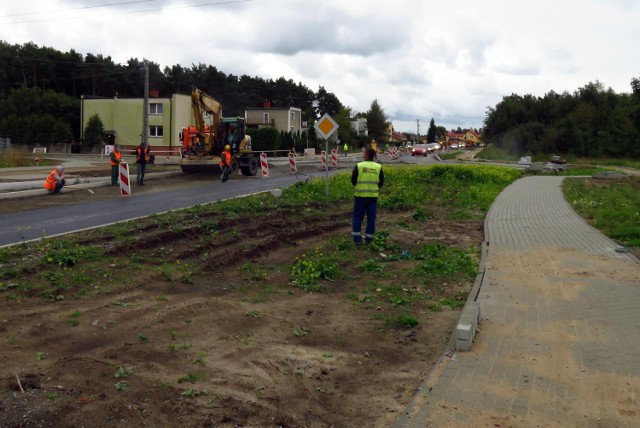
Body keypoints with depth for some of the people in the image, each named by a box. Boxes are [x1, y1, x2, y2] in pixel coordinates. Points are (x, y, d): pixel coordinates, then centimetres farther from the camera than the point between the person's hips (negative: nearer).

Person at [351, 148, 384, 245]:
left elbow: (353, 181, 0)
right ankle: (369, 238, 13)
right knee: (371, 217, 11)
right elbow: (381, 182, 6)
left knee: (357, 216, 8)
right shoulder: (378, 167, 0)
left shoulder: (358, 166, -7)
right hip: (373, 196, 2)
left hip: (360, 195, -2)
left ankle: (357, 238, 5)